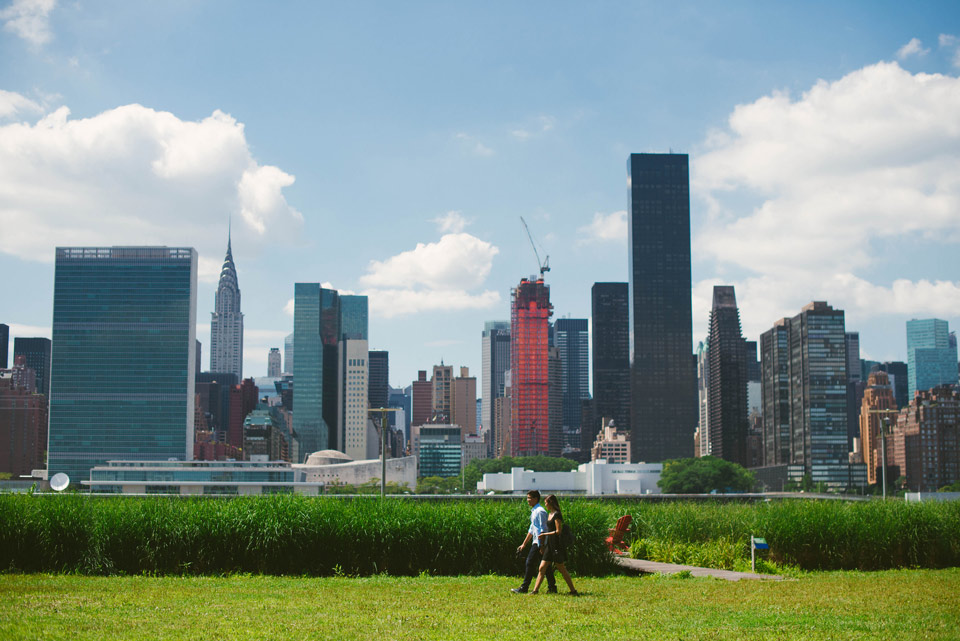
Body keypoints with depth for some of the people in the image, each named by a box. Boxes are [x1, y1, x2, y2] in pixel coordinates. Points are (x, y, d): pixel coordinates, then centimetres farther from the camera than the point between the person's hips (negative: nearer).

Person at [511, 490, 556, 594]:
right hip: (536, 542, 10)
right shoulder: (534, 511, 17)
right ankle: (552, 587, 11)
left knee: (531, 563, -8)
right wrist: (524, 544, 26)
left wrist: (541, 546, -22)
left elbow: (542, 530, -18)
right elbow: (531, 529, 25)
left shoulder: (540, 511, -13)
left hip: (539, 543, -10)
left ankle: (524, 588, -7)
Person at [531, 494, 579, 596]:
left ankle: (573, 591, 5)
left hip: (556, 545, -9)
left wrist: (544, 534, -13)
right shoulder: (550, 514, 14)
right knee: (542, 568, 5)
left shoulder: (557, 515, -14)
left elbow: (558, 531, -18)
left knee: (562, 569, -3)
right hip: (550, 545, 9)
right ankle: (535, 590, 5)